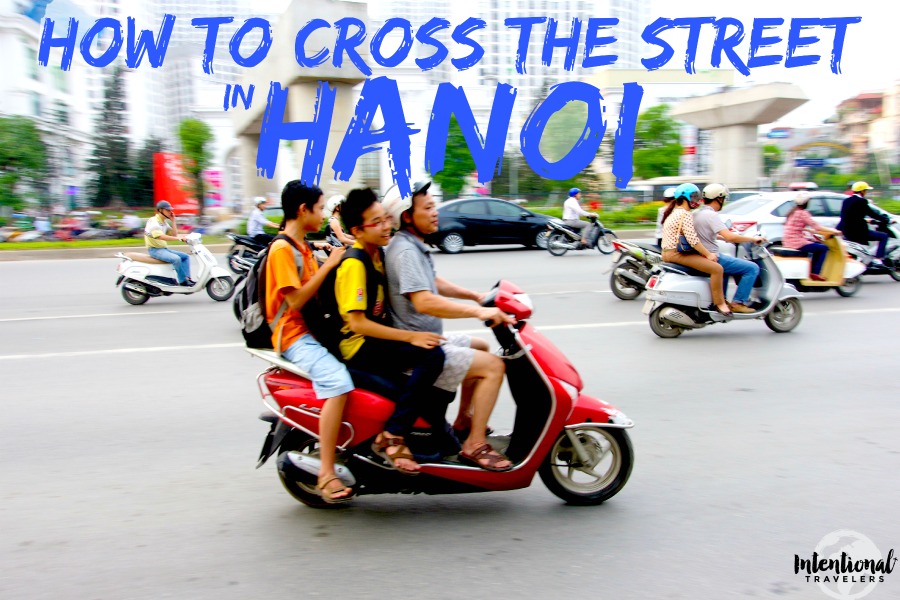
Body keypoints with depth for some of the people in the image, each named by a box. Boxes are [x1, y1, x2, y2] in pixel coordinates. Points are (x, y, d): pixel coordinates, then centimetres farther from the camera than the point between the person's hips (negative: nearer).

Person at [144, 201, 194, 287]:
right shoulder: (153, 221, -15)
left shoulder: (164, 222, 13)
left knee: (185, 256, 2)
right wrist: (179, 238, -34)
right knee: (176, 258, -30)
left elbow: (174, 234, 10)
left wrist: (173, 221, 3)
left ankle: (187, 277, -10)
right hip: (155, 250, -9)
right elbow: (161, 237, -29)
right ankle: (183, 281, -21)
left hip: (164, 248, 9)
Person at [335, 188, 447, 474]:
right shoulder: (354, 264, -19)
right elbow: (357, 323, -24)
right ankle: (392, 436, -23)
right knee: (432, 355, -27)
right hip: (358, 346, -10)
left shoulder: (377, 252, 10)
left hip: (378, 336, 10)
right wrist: (410, 336, -26)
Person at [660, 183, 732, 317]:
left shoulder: (674, 212, 19)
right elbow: (692, 239, -23)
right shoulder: (685, 215, -14)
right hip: (677, 254, -11)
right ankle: (719, 303, -10)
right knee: (717, 268, -17)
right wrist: (708, 254, -17)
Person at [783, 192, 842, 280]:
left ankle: (813, 271, 25)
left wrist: (811, 230, 18)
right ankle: (815, 273, -2)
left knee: (817, 245, 25)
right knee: (824, 248, -4)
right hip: (797, 243, -10)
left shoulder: (793, 211, 14)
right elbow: (817, 227, -16)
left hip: (788, 242, 10)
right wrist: (833, 231, -9)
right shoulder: (803, 213, -14)